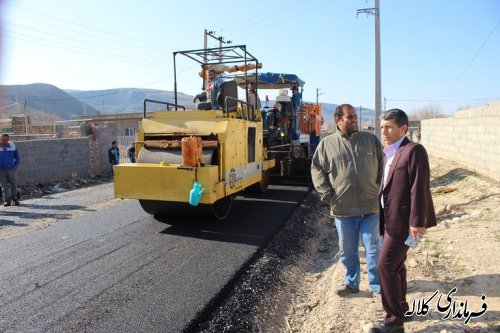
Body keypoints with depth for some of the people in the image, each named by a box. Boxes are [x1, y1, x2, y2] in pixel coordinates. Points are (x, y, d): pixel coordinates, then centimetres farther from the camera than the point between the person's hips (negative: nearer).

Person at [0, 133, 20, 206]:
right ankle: (7, 200, 12)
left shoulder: (12, 145, 1)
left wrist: (16, 165, 2)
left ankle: (14, 198, 17)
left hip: (11, 169, 0)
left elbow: (17, 156, 11)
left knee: (14, 184, 2)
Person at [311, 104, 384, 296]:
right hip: (342, 209, 0)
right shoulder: (326, 144, 1)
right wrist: (328, 196, -3)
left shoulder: (371, 140, 5)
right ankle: (351, 283, 33)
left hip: (371, 207, 0)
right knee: (348, 251, 14)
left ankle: (378, 286, 25)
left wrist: (380, 190, 3)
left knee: (374, 248, 8)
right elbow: (317, 170, 4)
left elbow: (383, 166, 11)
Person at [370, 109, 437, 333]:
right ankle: (400, 307, 36)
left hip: (403, 220, -9)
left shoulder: (413, 150, -14)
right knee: (396, 264, 19)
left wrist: (417, 222, -20)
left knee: (386, 266, -8)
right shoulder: (390, 153, 13)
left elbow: (419, 188, -19)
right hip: (391, 218, 9)